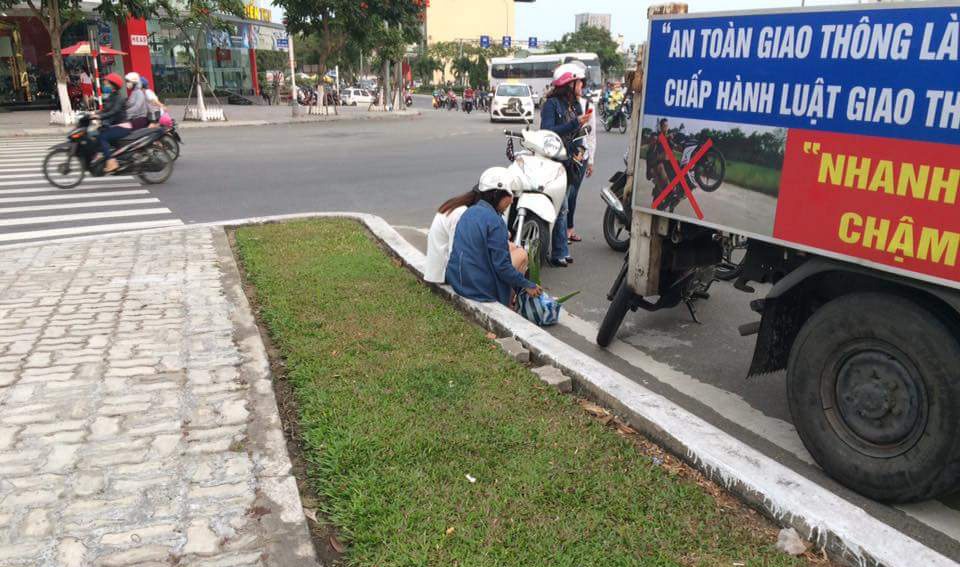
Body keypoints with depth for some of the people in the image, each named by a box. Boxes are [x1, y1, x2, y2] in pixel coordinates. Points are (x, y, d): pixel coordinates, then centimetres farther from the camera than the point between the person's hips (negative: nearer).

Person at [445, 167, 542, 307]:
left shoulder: (469, 212, 6)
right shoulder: (494, 221, -20)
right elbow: (501, 266, -19)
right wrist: (528, 285, -8)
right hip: (480, 288, -8)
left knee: (509, 246, 19)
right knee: (521, 254, 8)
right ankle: (506, 306, 13)